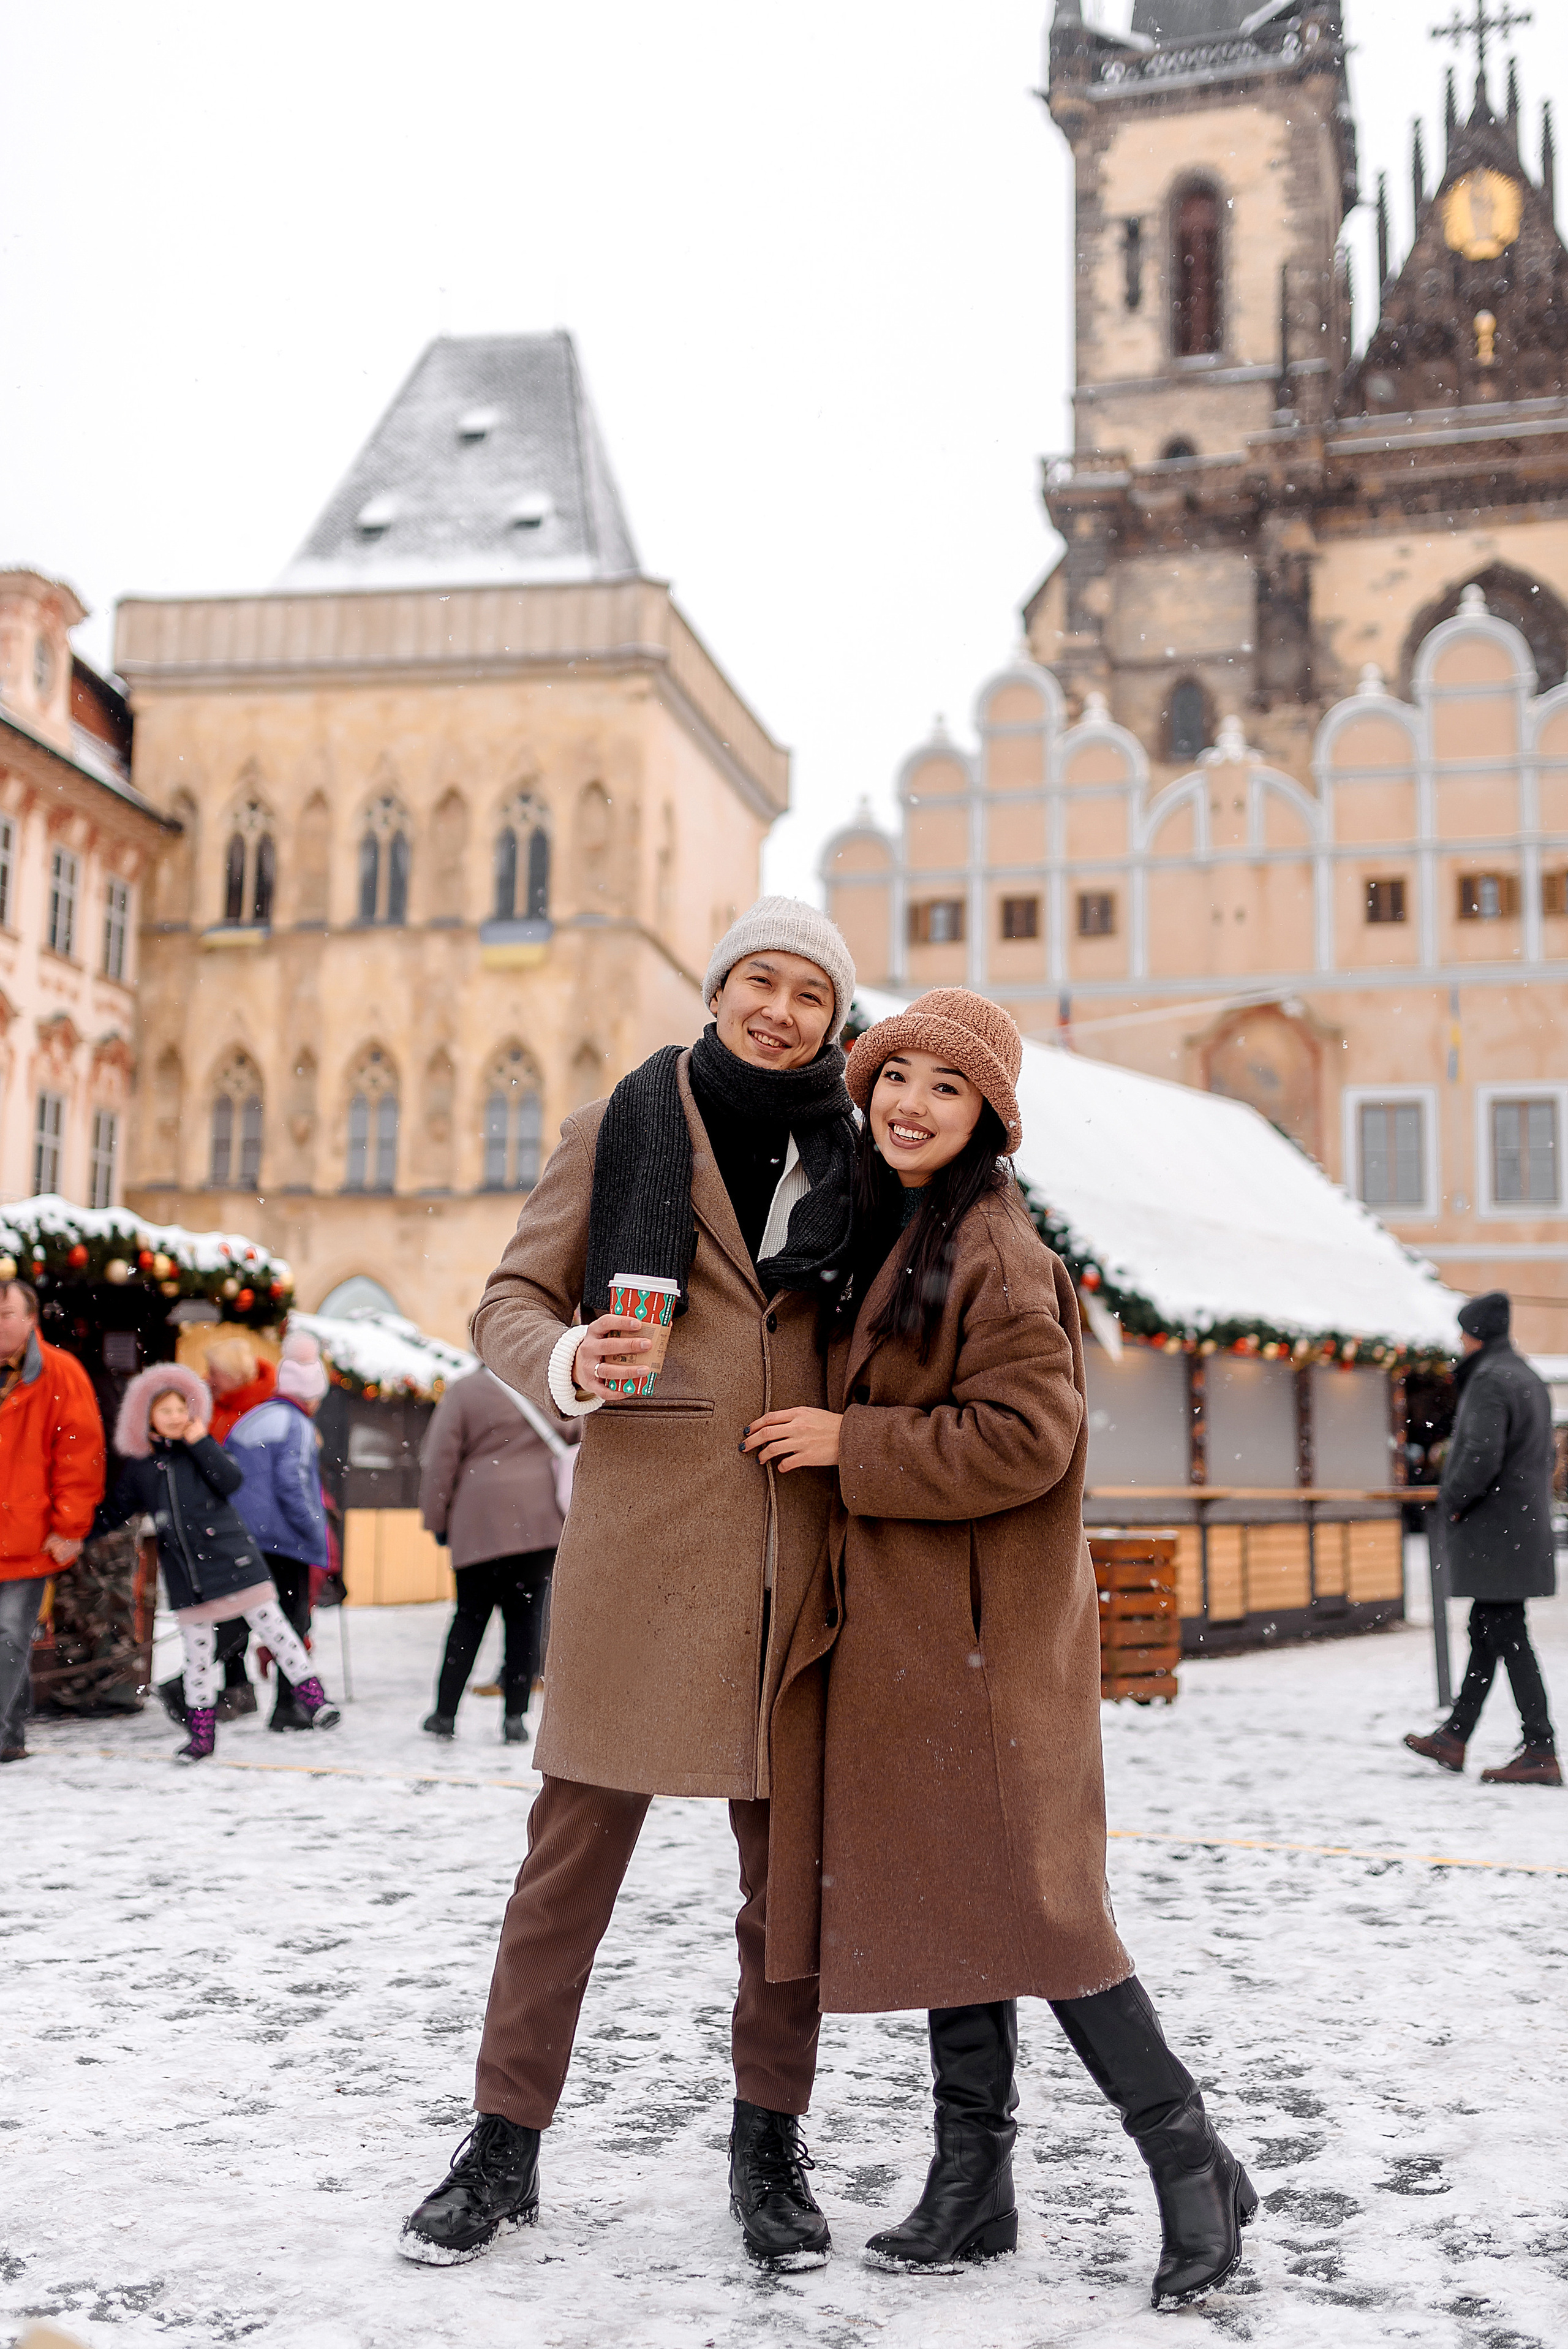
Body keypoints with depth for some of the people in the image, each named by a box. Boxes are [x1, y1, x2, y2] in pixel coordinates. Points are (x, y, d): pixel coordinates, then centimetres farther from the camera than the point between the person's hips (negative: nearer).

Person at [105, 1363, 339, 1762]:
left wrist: (201, 1443, -16)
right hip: (184, 1572, 2)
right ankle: (201, 1734, 16)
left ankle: (313, 1698, -1)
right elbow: (115, 1513, 15)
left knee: (270, 1624, -5)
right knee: (197, 1650, 7)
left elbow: (231, 1482, -14)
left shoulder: (200, 1449, 2)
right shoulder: (138, 1466, 7)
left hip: (230, 1555, -2)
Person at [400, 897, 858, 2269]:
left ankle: (769, 2142, 22)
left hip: (796, 1540, 3)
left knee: (790, 1847, 8)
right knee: (577, 1841, 2)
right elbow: (512, 1302, 6)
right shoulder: (627, 1124, 5)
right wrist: (570, 1362, -15)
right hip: (642, 1526, -2)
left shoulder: (851, 1154, 12)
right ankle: (506, 2144, 15)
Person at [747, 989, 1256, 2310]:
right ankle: (974, 2186, 20)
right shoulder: (884, 1237, 16)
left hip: (981, 1630, -9)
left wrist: (848, 1444, -16)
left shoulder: (996, 1249, -13)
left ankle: (1193, 2165, 8)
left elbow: (1025, 1436, -21)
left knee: (1019, 1897, -6)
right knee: (938, 1895, 11)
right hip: (895, 1626, 9)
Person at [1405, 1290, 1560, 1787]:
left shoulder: (1489, 1380, -16)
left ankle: (1541, 1753, -6)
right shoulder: (1529, 1378, 15)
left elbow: (1482, 1454, -26)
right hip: (1525, 1524, 10)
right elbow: (1543, 1453, 21)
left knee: (1507, 1635, -7)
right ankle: (1454, 1738, 23)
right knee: (1486, 1633, 14)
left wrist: (1452, 1500, -10)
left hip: (1494, 1529, -10)